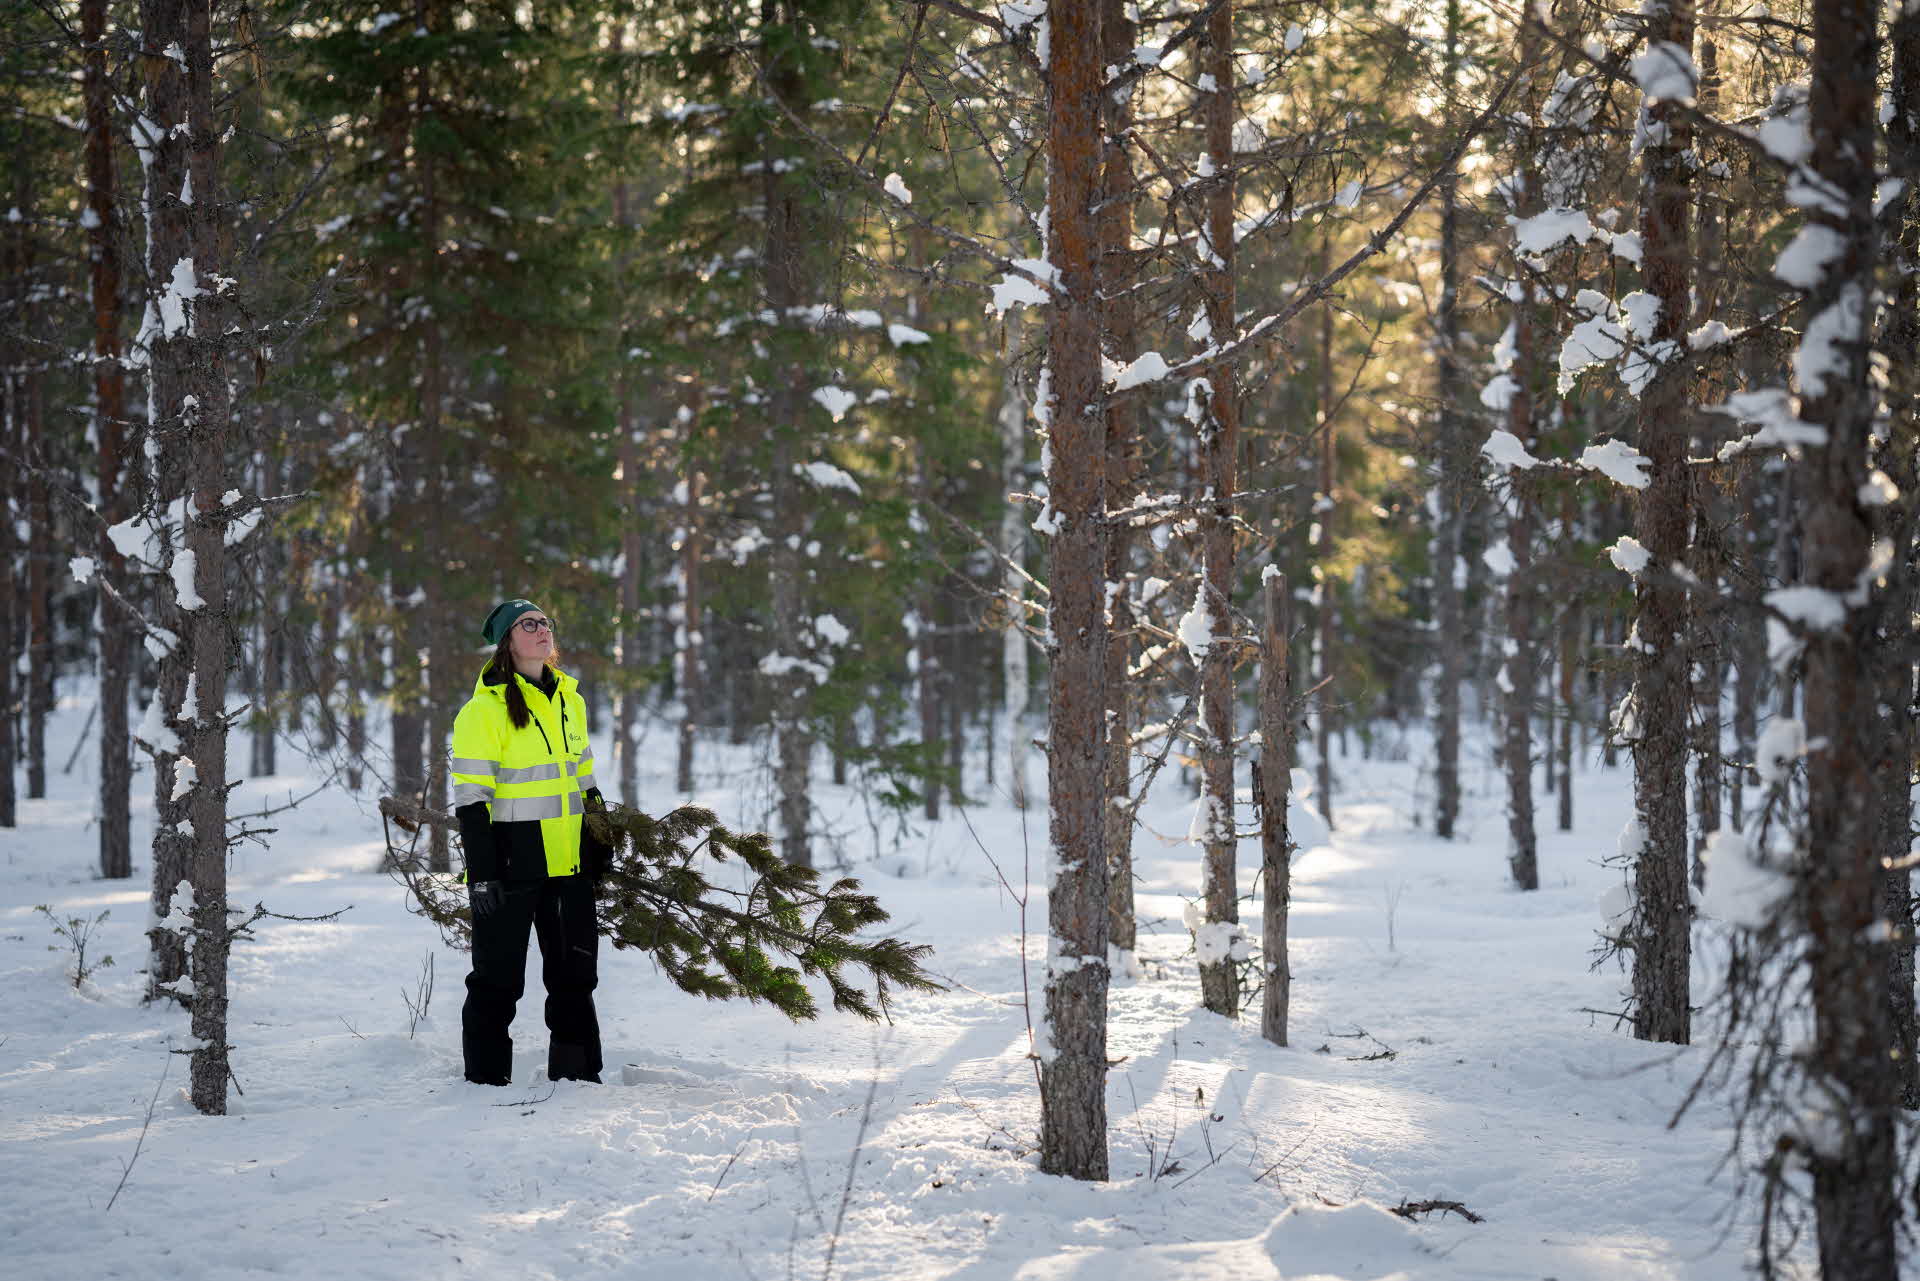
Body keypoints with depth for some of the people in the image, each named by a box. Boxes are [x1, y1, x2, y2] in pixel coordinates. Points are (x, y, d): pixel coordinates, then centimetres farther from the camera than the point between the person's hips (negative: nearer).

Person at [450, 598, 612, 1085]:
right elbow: (470, 796, -11)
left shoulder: (569, 701, 12)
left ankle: (578, 1073, 21)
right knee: (498, 976, 1)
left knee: (575, 971, 11)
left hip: (568, 863, 6)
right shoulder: (485, 709, -9)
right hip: (512, 863, -6)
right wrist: (481, 871, -16)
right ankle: (487, 1078, 10)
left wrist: (600, 845, 18)